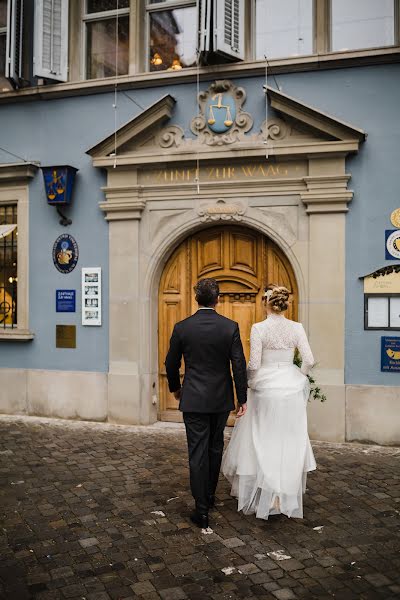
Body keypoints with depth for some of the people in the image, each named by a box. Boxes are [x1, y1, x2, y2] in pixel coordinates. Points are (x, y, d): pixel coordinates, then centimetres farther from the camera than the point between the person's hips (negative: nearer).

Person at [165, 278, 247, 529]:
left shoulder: (182, 327, -7)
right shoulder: (231, 327, -8)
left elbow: (171, 364, 2)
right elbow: (239, 365, -7)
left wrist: (175, 388, 20)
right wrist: (242, 398, 2)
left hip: (193, 399, -1)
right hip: (221, 398, 2)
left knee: (198, 452, 4)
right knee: (215, 448, 19)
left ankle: (202, 509, 5)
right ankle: (210, 495, 34)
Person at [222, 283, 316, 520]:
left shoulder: (259, 328, -11)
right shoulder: (297, 328, -3)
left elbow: (254, 364, -12)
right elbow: (309, 360, -4)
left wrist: (249, 379, 8)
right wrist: (298, 378, 14)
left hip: (265, 388, -3)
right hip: (292, 390, 3)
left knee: (263, 441, 11)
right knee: (289, 442, 13)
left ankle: (265, 494, 9)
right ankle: (288, 496, 21)